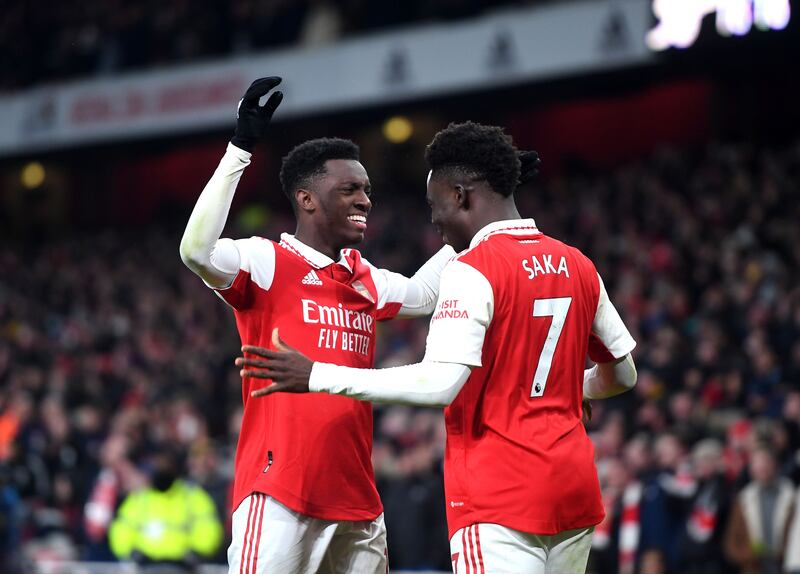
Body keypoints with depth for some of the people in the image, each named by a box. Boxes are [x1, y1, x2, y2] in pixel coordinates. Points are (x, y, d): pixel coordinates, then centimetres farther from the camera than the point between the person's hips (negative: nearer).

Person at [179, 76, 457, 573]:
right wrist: (242, 148, -26)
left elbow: (421, 295, 35)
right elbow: (198, 251, -23)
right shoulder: (266, 262, -5)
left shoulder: (365, 280, 16)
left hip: (356, 500, 8)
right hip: (279, 496, -7)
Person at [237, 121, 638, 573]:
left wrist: (317, 377, -17)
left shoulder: (473, 270, -11)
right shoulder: (577, 266, 11)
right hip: (575, 486, 8)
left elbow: (440, 384, -21)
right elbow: (623, 375, 17)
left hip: (499, 494, -8)